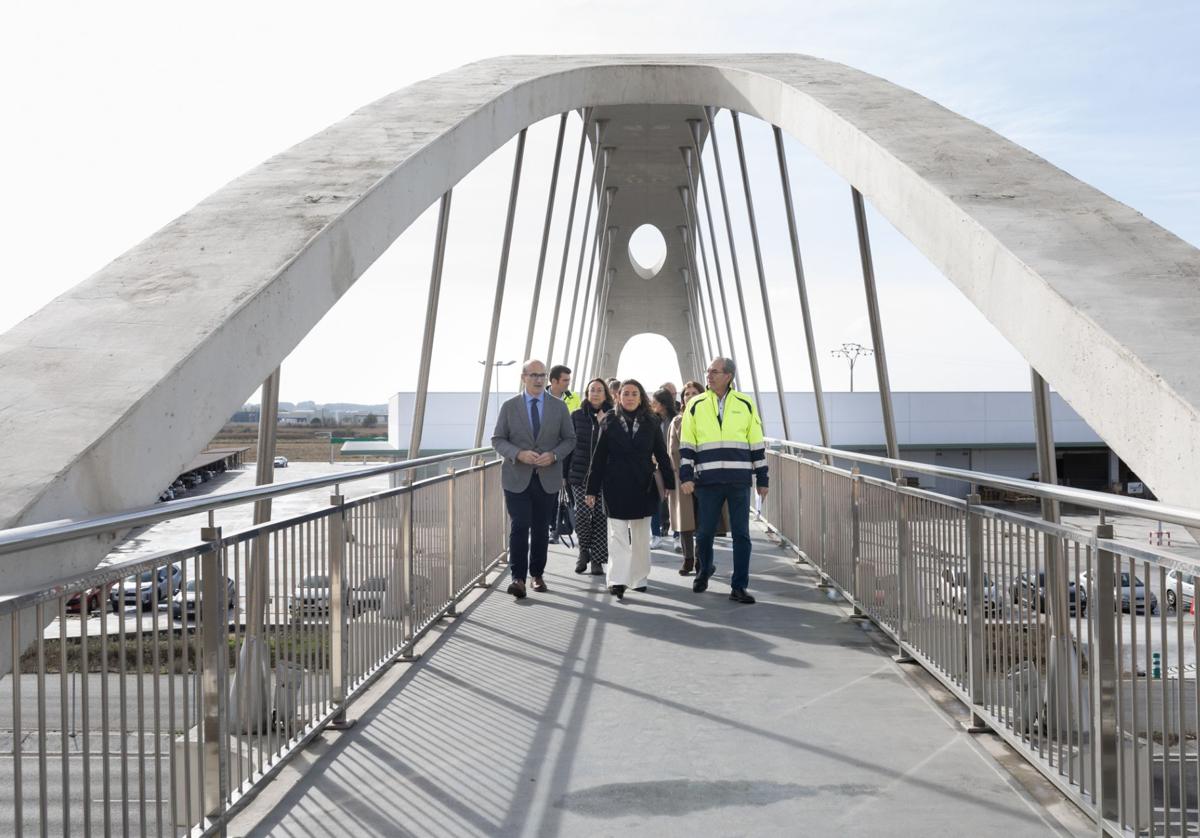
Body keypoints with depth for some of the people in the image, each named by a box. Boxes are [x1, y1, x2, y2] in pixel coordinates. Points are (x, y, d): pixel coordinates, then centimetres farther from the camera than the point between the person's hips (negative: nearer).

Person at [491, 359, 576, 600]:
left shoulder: (559, 407, 6)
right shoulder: (509, 406, 2)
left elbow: (569, 439, 8)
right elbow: (498, 440, 2)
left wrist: (554, 455, -11)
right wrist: (519, 454, -15)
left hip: (548, 478, 2)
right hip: (517, 478, -2)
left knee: (541, 529, 9)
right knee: (519, 527, -10)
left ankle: (537, 575, 22)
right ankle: (518, 578, -9)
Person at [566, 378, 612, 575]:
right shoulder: (577, 416, 8)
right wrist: (565, 473, 6)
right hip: (580, 473, 0)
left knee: (601, 516, 0)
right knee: (582, 513, -10)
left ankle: (597, 559, 10)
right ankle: (584, 551, 15)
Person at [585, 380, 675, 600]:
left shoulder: (651, 423, 5)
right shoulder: (610, 422, 3)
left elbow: (662, 455, 6)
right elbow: (599, 457, 2)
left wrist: (669, 483, -1)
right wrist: (592, 489, -1)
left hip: (643, 487, 2)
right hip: (616, 486, -2)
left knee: (641, 536, 10)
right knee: (617, 534, -6)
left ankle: (639, 578, 22)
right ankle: (617, 581, -11)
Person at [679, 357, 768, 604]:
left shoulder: (745, 404, 6)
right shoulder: (695, 405, 6)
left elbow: (757, 445, 9)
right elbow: (686, 445, 6)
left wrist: (762, 479, 7)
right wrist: (686, 477, -3)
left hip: (739, 481, 0)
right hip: (707, 481, 0)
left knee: (741, 534, 0)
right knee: (704, 532, 7)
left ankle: (739, 587, 7)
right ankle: (703, 571, 33)